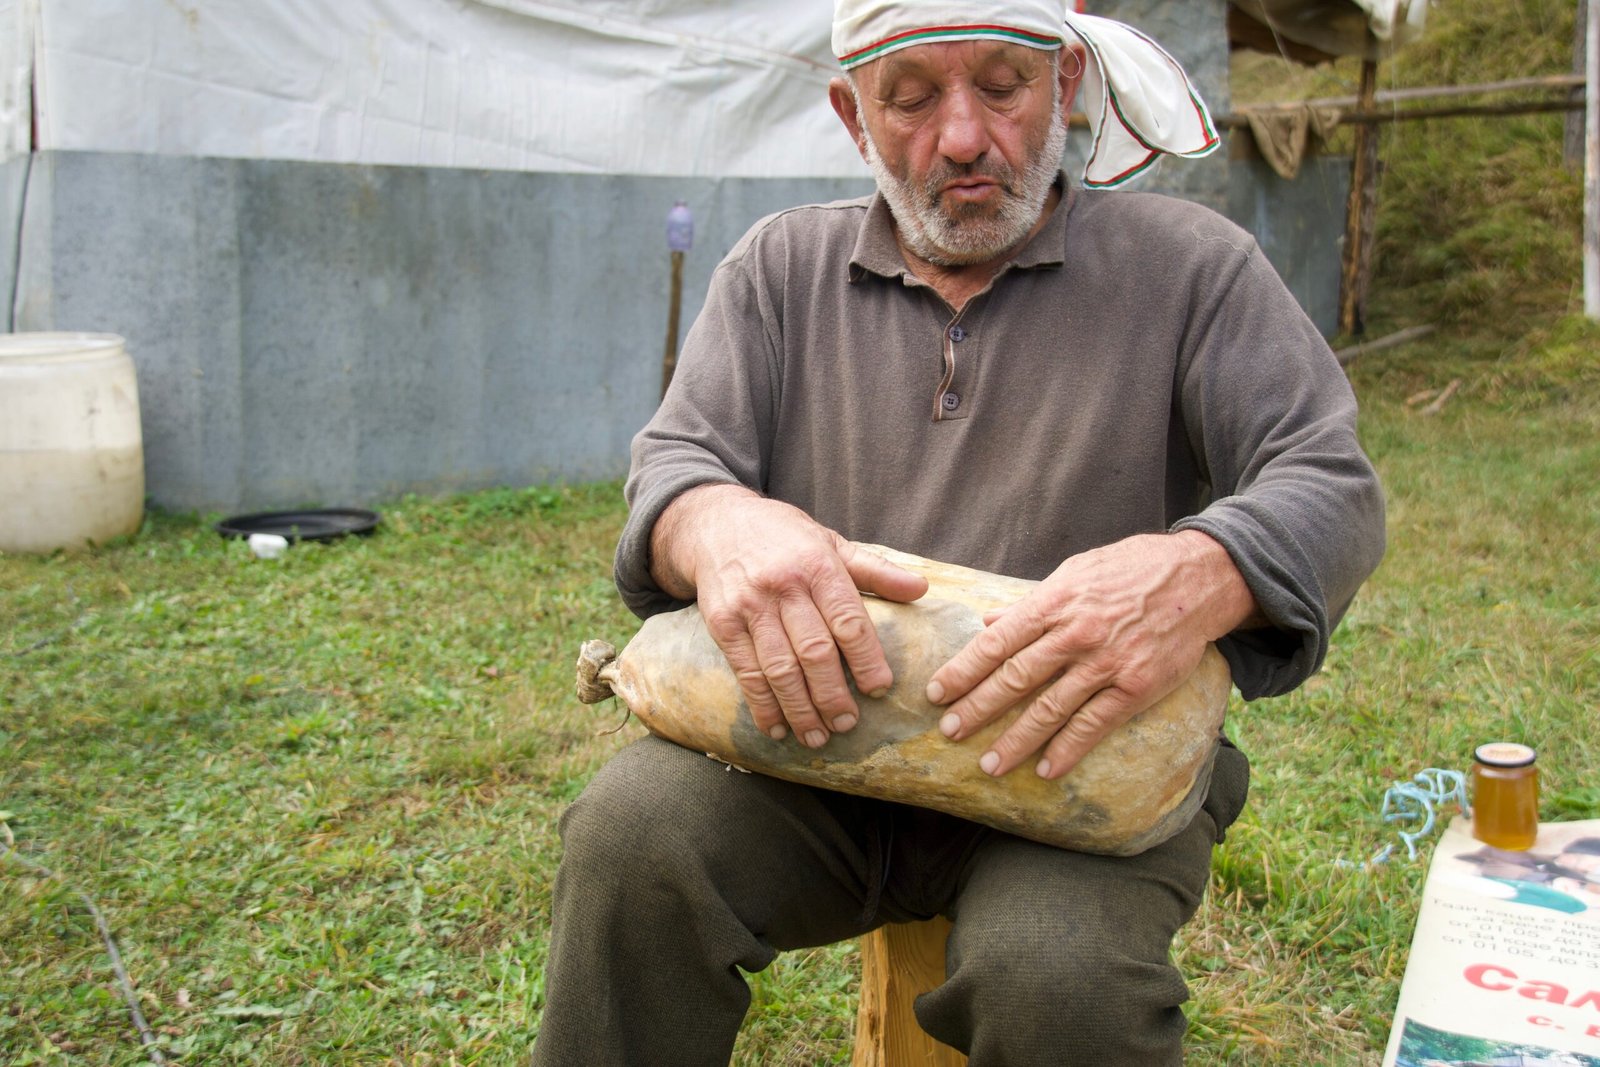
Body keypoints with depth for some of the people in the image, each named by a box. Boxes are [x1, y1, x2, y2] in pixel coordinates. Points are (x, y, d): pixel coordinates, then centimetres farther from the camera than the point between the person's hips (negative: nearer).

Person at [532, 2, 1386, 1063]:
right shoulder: (783, 266, 11)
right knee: (631, 833, -27)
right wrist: (719, 523, -25)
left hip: (1082, 760, -1)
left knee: (1062, 976, -32)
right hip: (810, 733, 2)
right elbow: (673, 463, 3)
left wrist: (1203, 575, -31)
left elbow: (1333, 487, -5)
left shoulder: (1191, 266, 4)